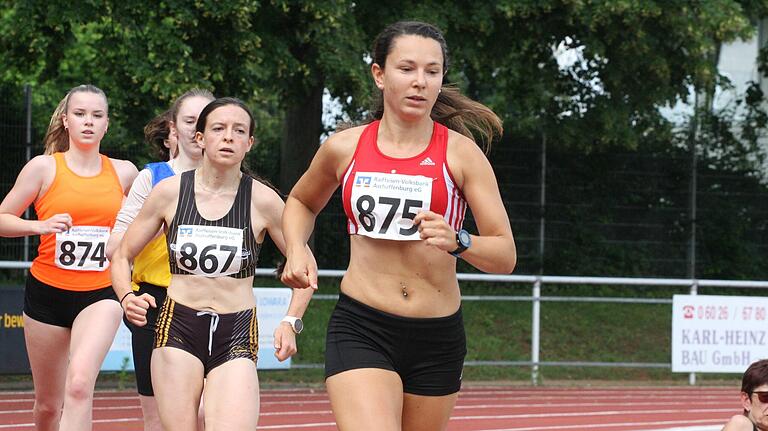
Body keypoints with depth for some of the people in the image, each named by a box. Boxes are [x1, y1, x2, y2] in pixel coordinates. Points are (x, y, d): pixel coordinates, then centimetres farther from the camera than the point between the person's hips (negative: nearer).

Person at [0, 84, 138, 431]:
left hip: (100, 294, 0)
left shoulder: (124, 172, 5)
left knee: (79, 384, -25)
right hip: (48, 292, 0)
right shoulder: (44, 167, -1)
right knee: (48, 403, 10)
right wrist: (41, 225, -17)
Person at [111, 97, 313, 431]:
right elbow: (122, 256, 10)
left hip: (237, 334, -1)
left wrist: (291, 322, -2)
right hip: (178, 328, 1)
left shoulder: (263, 201, -1)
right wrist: (127, 298, -9)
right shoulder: (170, 192, 1)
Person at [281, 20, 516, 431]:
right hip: (361, 330, -1)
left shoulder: (460, 152, -2)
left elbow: (505, 255, -5)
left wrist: (457, 241, -25)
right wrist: (296, 250, 5)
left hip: (438, 336, 1)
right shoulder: (345, 148, 3)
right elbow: (301, 202, 25)